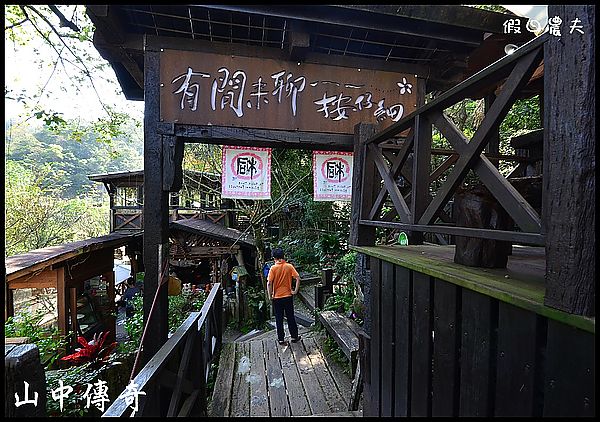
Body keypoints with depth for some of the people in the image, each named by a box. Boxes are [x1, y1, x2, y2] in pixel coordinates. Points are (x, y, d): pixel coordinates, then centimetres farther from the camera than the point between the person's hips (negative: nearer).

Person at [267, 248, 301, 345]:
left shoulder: (273, 268, -10)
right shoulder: (289, 266, -5)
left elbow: (269, 283, -15)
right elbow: (298, 278, -11)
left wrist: (270, 296, -5)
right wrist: (295, 290, -4)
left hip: (277, 297, -1)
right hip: (288, 296, 2)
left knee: (279, 319, 11)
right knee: (290, 317, 14)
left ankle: (281, 339, 20)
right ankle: (294, 337, 24)